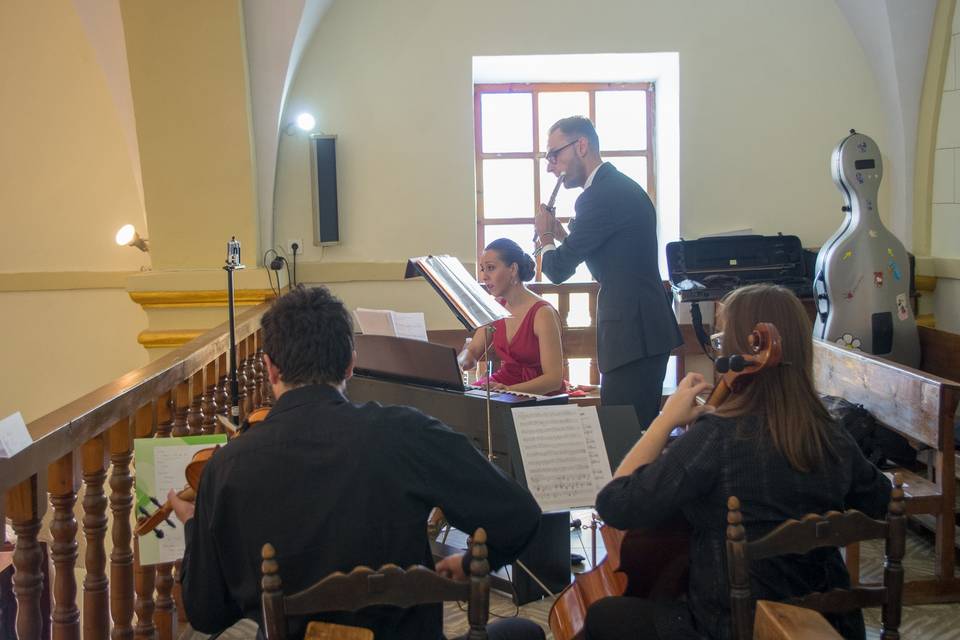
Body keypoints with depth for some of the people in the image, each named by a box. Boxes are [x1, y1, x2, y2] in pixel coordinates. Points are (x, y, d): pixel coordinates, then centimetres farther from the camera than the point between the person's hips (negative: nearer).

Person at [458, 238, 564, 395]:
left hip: (539, 393, -6)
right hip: (503, 383, 7)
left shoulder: (543, 313, -16)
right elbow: (472, 351, 11)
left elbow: (554, 379, -20)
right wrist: (462, 361, -14)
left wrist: (509, 390, -33)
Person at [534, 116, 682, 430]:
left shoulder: (599, 197, -14)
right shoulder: (623, 187, 16)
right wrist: (562, 235, 15)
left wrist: (546, 237, 7)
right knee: (640, 428, 15)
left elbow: (558, 270, -13)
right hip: (647, 328, 10)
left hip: (632, 335, -10)